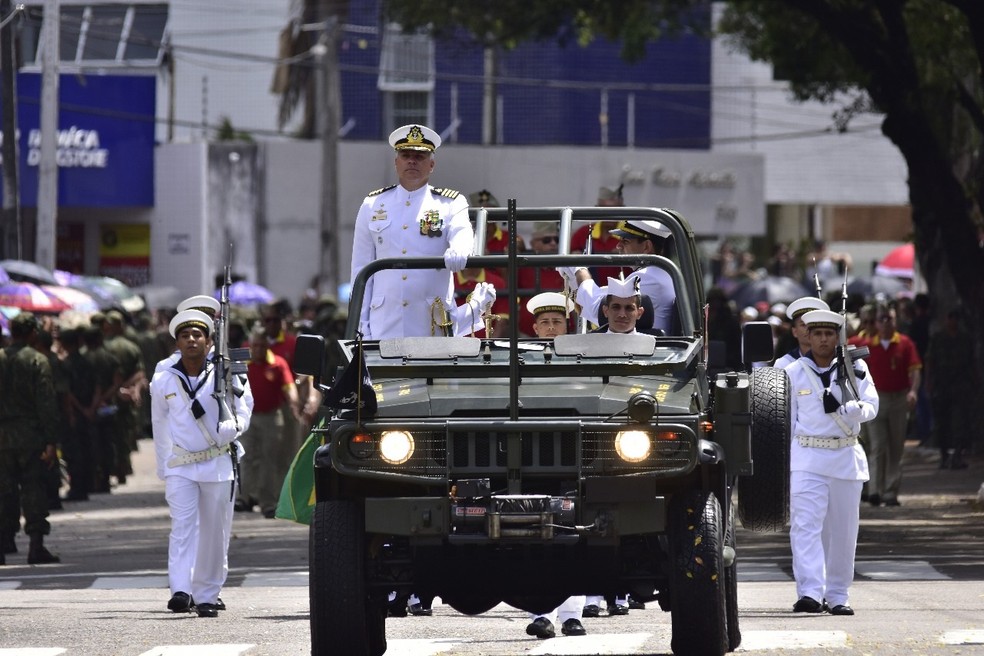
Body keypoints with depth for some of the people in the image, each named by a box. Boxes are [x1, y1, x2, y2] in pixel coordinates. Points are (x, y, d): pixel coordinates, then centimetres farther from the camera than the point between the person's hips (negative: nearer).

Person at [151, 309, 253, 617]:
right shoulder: (163, 381, 3)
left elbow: (243, 409, 7)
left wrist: (233, 426, -16)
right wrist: (163, 469, 18)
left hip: (219, 463, 0)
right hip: (180, 467, 0)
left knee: (215, 532, 4)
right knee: (183, 526, -14)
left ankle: (207, 595, 16)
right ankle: (181, 591, -24)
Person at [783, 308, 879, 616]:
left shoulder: (855, 368, 4)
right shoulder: (794, 372, 5)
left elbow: (871, 406, -5)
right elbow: (786, 419, 9)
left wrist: (843, 409, -26)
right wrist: (782, 461, 8)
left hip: (846, 458, 1)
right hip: (807, 456, -1)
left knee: (843, 530, 6)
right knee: (806, 524, -15)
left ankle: (838, 596, 16)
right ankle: (810, 593, -24)